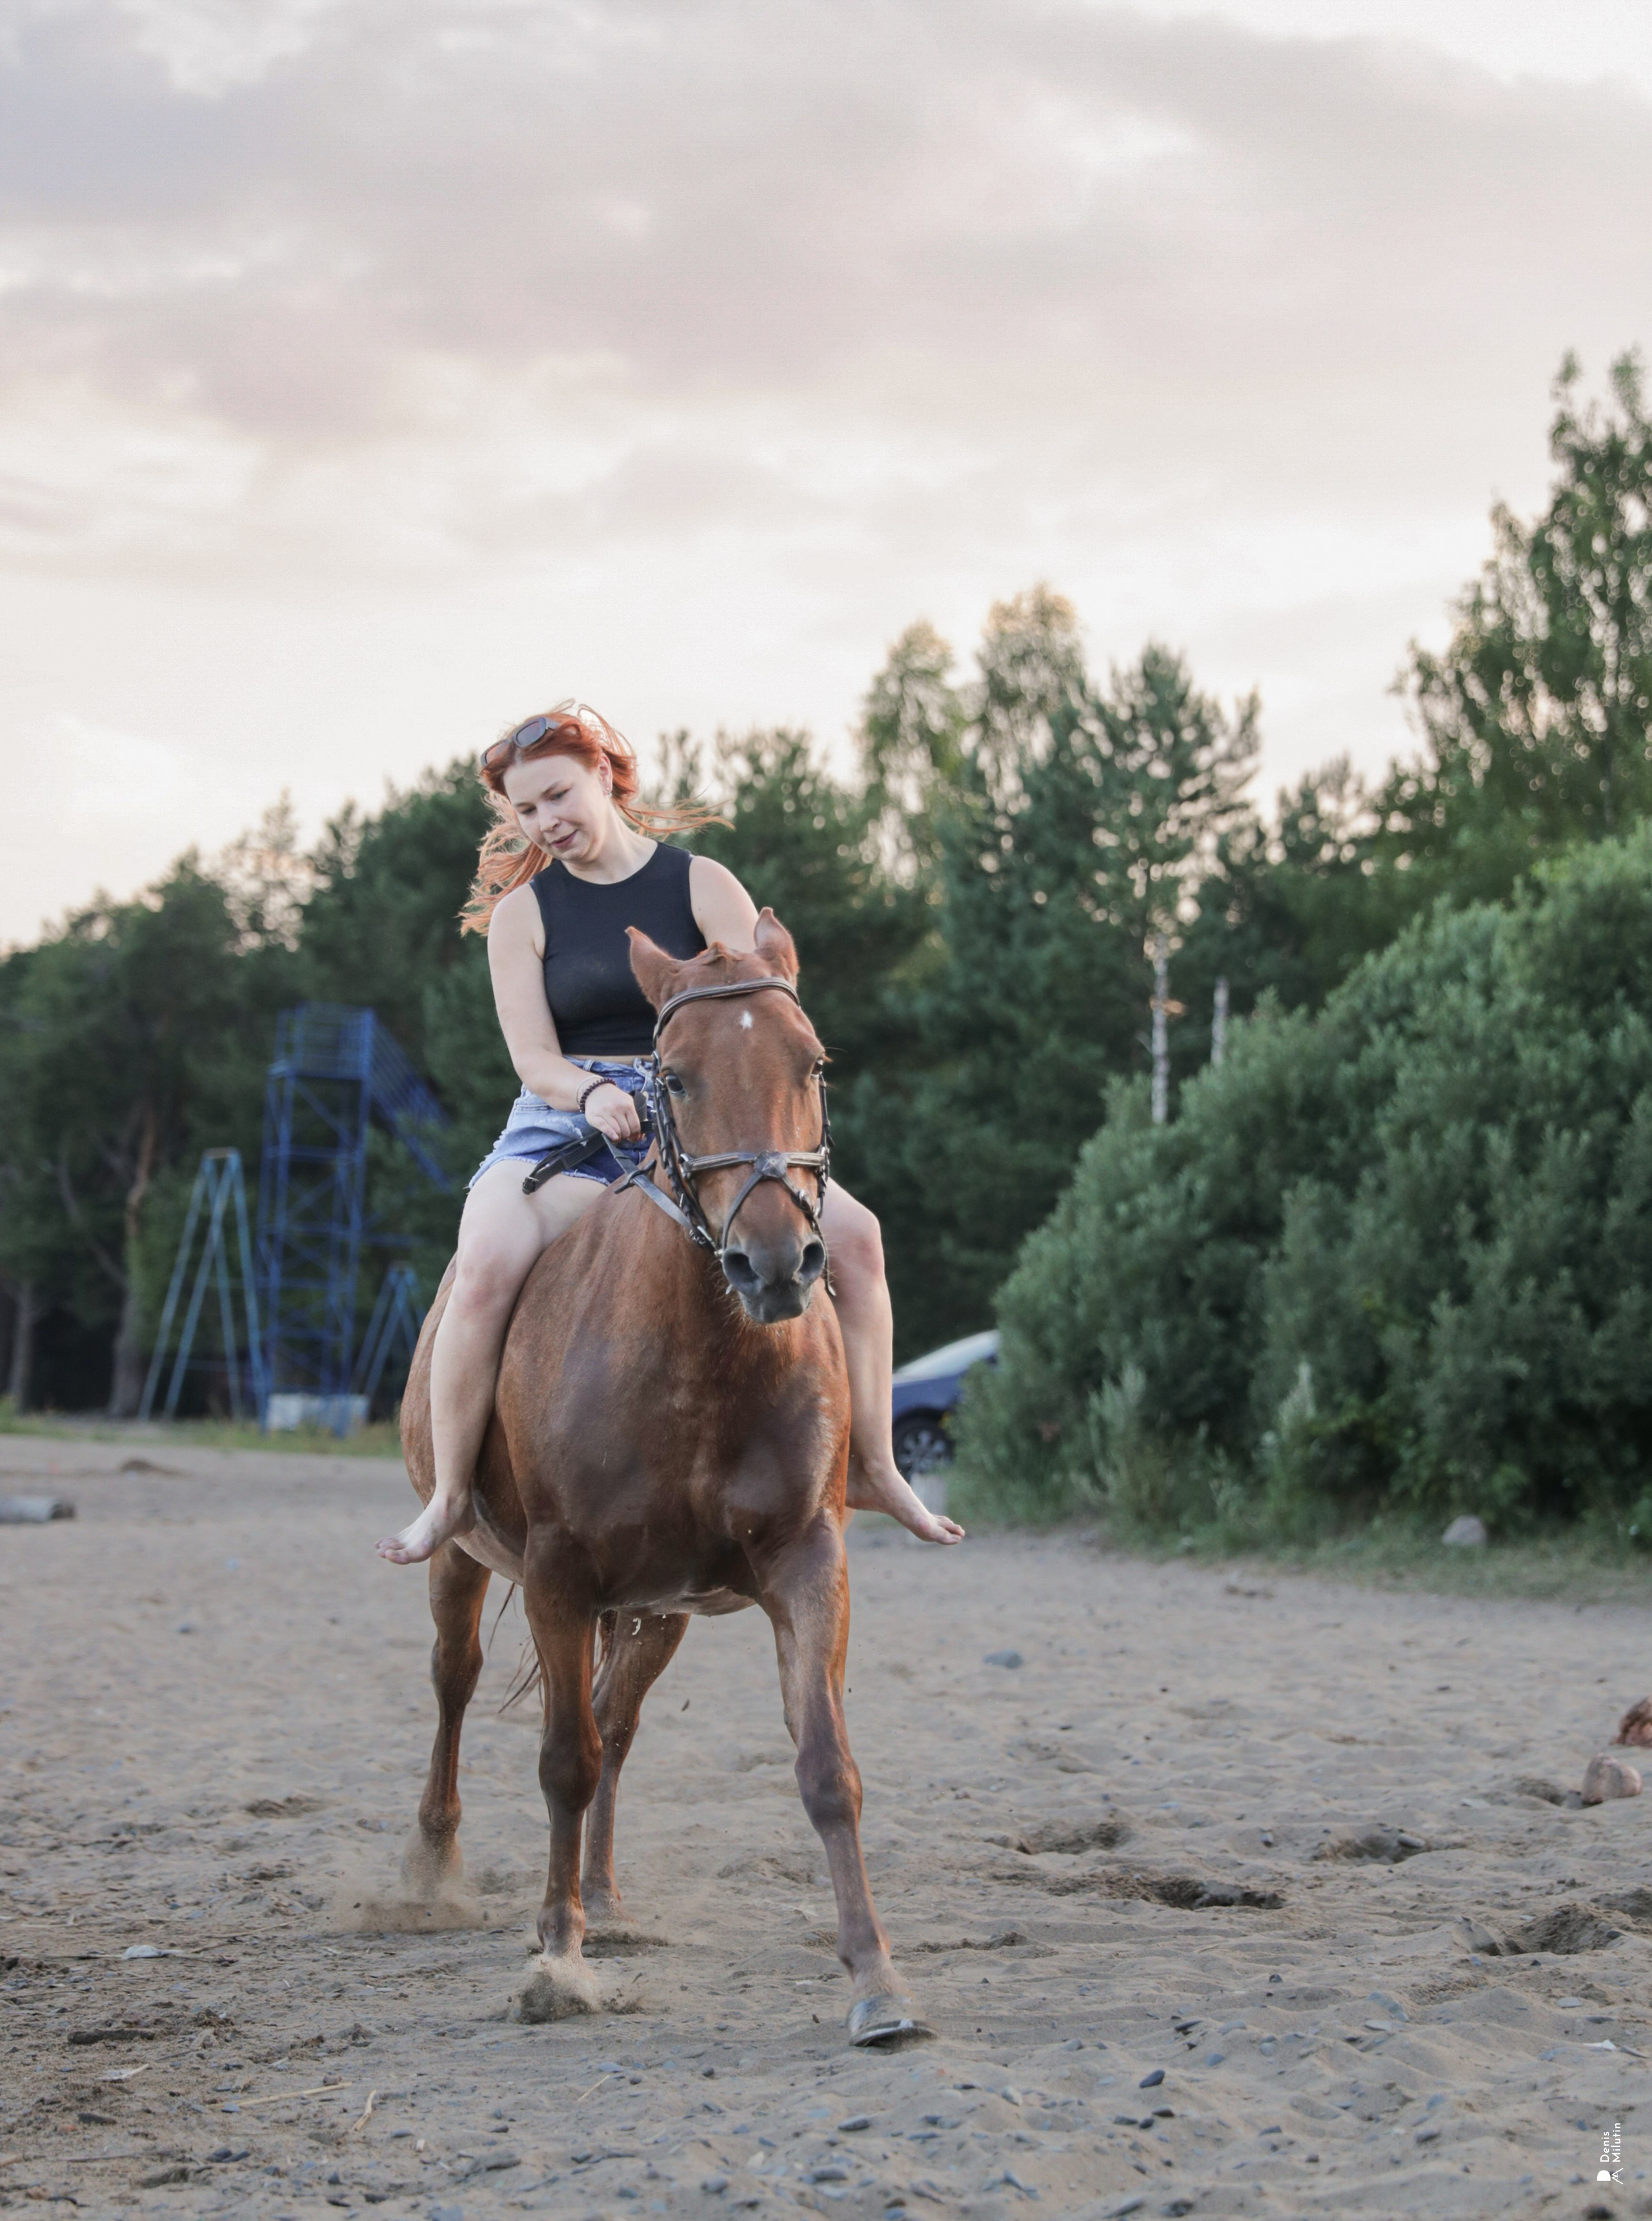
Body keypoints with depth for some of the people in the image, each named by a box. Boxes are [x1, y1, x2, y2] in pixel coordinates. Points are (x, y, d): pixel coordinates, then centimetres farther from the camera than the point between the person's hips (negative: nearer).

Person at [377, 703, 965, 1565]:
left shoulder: (702, 886, 6)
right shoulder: (522, 914, 7)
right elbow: (535, 1059, -3)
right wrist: (594, 1094, -26)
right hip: (566, 1123, -1)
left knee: (851, 1232, -20)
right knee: (484, 1269, -31)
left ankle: (872, 1468, -7)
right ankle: (450, 1495, -16)